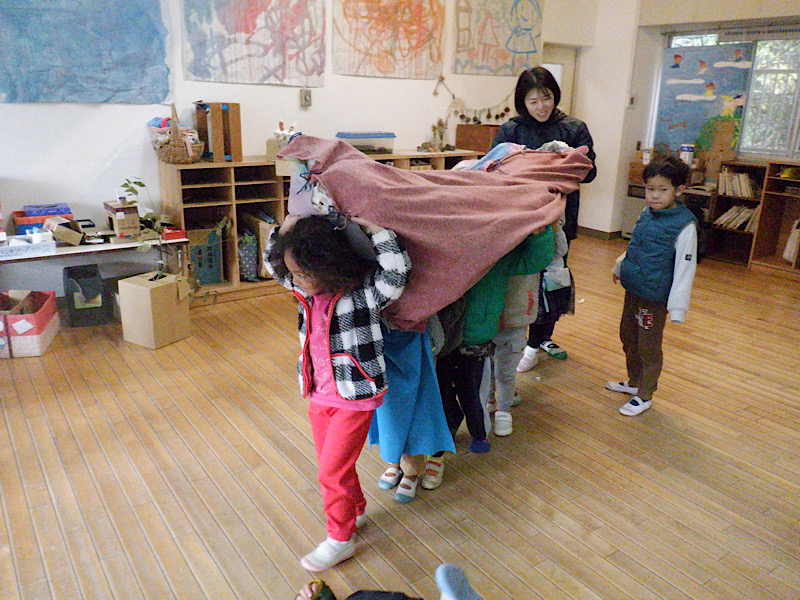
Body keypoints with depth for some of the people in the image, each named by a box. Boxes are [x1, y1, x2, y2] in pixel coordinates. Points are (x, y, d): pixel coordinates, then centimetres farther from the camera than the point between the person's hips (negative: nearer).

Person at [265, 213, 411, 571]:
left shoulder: (364, 292, -20)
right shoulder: (308, 291, 0)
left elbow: (396, 271, -36)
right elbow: (272, 262, 11)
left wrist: (373, 227, -29)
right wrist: (288, 226, -4)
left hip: (355, 398, -7)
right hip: (319, 395, 7)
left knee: (333, 470, 1)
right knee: (332, 465, 21)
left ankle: (340, 539, 23)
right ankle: (356, 510, 47)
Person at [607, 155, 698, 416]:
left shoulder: (684, 225, -18)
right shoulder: (647, 213, 3)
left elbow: (685, 268, -18)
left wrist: (677, 306, -20)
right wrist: (620, 267, 33)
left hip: (655, 298, -7)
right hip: (632, 290, 7)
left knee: (648, 347, 5)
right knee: (628, 338, 20)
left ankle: (644, 395, 21)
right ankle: (634, 382, 39)